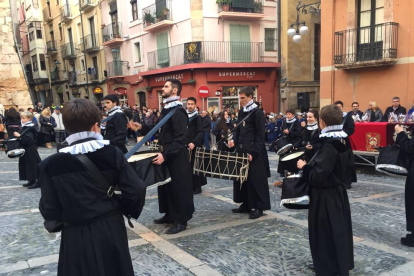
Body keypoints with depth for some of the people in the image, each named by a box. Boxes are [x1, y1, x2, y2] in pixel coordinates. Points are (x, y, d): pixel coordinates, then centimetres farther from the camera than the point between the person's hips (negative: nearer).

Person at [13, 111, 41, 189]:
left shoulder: (30, 128, -17)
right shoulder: (25, 127, 11)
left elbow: (29, 140, -28)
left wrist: (20, 136, -29)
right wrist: (18, 136, 5)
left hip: (30, 151, -10)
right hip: (25, 150, 10)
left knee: (33, 165, -6)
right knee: (27, 165, 14)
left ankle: (38, 182, -1)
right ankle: (31, 181, 23)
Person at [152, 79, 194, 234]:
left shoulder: (178, 112, -18)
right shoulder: (166, 109, 11)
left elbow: (180, 139, -24)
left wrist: (165, 155, -28)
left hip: (177, 157, -10)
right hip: (166, 154, 10)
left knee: (179, 187, 1)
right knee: (166, 185, 17)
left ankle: (181, 221, 12)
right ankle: (170, 215, 31)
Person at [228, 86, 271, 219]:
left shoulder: (257, 112, -10)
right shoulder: (241, 112, 13)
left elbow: (260, 135, -13)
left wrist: (254, 152, -21)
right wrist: (234, 140, 0)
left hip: (253, 151, -8)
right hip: (241, 149, 8)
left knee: (255, 179, -3)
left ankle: (259, 207, 6)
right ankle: (246, 204, 22)